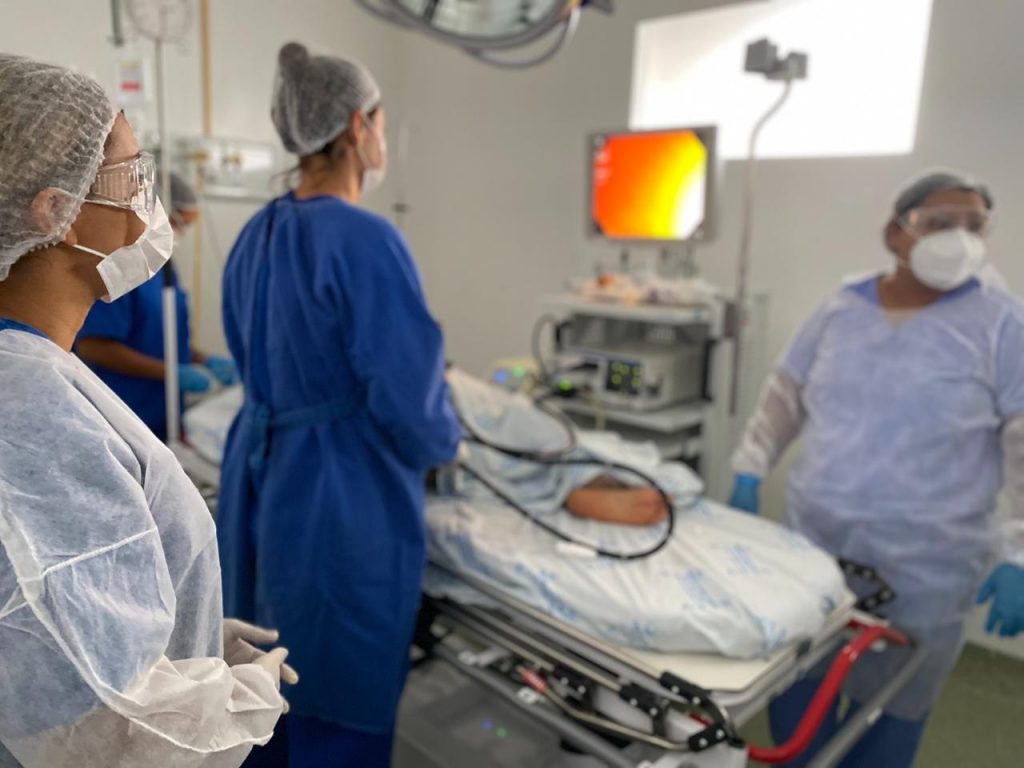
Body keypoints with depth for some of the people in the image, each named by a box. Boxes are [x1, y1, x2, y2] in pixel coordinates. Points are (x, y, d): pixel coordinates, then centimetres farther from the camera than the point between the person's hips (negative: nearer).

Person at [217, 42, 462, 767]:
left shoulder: (254, 237, 6)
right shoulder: (365, 239, -20)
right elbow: (410, 403, -21)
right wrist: (446, 440, -1)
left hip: (260, 479, 9)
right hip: (343, 497, -8)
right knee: (342, 704, 12)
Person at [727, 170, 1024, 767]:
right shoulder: (841, 311, 3)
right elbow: (785, 398, 10)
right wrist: (749, 475, 5)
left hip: (922, 569, -3)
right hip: (812, 543, 3)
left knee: (889, 709, 14)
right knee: (797, 690, 17)